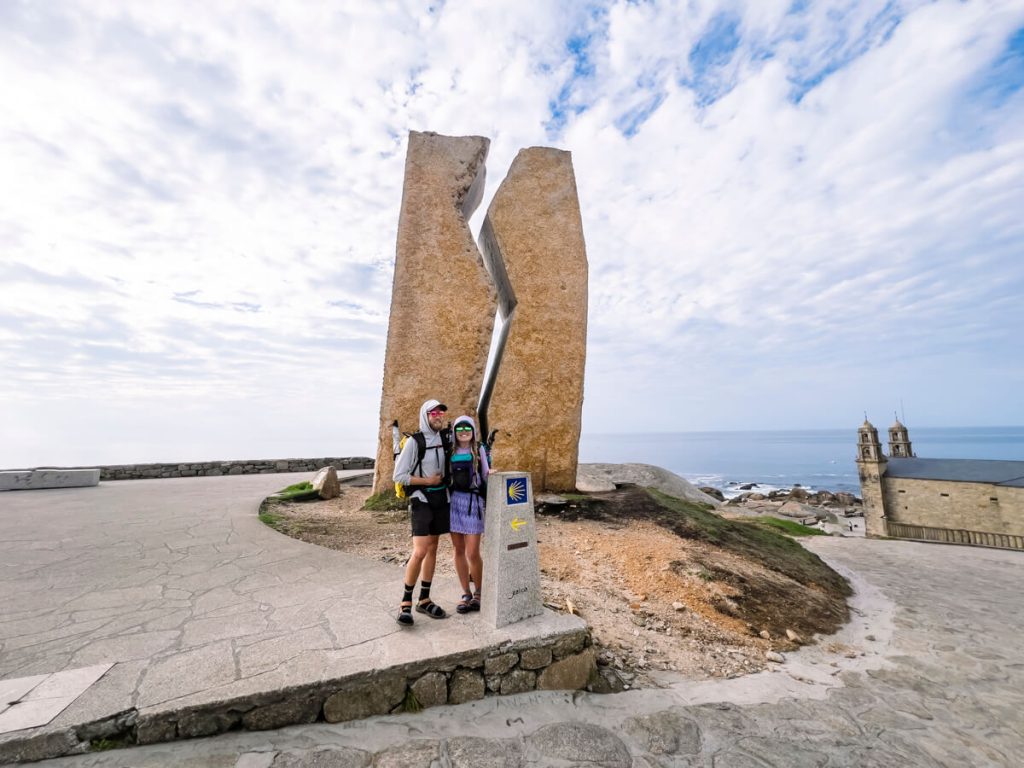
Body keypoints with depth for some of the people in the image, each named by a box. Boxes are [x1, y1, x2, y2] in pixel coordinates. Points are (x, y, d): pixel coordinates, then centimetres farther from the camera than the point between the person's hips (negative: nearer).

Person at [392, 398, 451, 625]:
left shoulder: (445, 438, 4)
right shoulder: (414, 441, -12)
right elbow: (399, 475, -13)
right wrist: (427, 481, -13)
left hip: (441, 498, 6)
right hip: (421, 500, -6)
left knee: (432, 549, 10)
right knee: (420, 551, -11)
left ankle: (424, 600, 22)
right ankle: (405, 602, 6)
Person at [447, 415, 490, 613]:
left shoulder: (479, 449, 1)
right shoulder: (450, 451, 9)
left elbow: (485, 474, 3)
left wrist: (491, 473, -17)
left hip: (473, 501, -3)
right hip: (453, 501, 3)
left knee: (473, 553, -3)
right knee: (458, 550, 8)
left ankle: (478, 593, 21)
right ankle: (466, 594, 24)